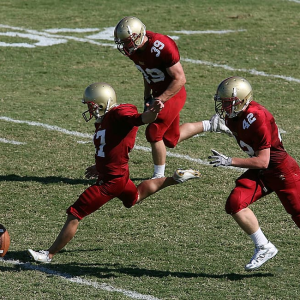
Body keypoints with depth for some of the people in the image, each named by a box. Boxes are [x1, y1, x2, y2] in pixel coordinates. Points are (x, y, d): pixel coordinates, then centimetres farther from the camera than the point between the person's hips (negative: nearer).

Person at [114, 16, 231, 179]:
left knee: (153, 133, -12)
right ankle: (211, 125, 32)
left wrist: (159, 101, -25)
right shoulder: (134, 49, -6)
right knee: (171, 139, 16)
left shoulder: (161, 48, -31)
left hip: (173, 94, -9)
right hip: (159, 93, 9)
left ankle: (159, 177, 5)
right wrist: (147, 97, 8)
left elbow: (179, 79, -24)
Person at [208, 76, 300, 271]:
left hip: (281, 170, -8)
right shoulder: (232, 117, -3)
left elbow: (262, 161, -27)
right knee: (235, 205, -11)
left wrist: (229, 161, -31)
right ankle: (264, 248, 1)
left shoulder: (257, 118, -29)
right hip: (260, 173, 8)